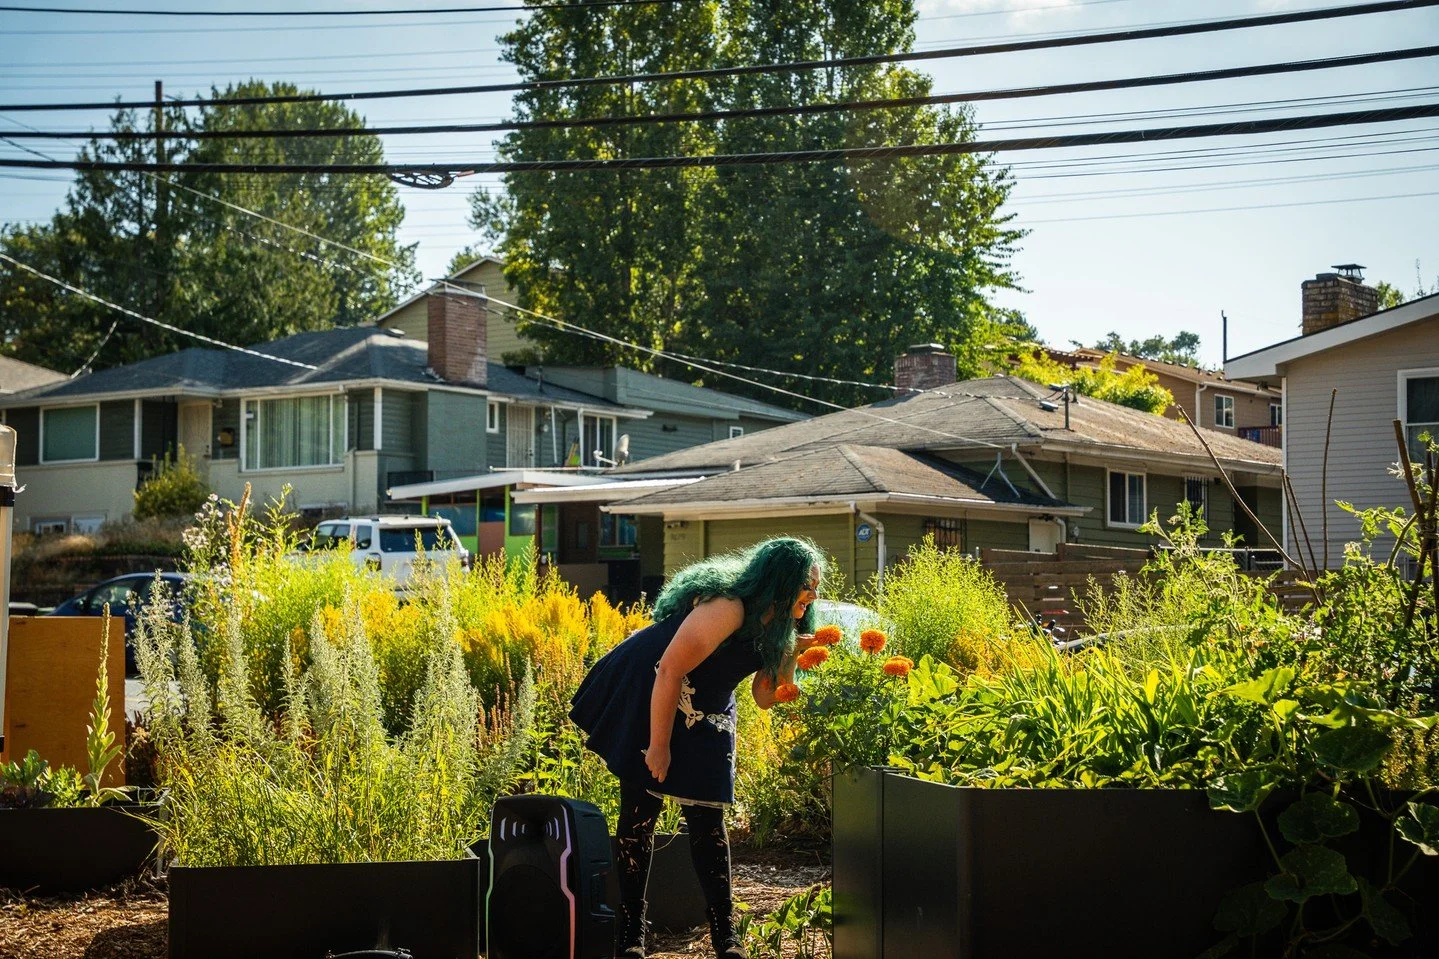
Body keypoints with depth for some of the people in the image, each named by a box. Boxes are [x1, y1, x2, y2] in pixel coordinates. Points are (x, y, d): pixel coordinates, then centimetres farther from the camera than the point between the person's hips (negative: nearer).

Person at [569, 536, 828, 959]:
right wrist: (659, 746, -22)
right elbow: (669, 671, -28)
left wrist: (788, 656, -13)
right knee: (640, 815, -4)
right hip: (645, 701, -8)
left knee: (708, 820, 2)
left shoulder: (775, 627, -1)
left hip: (703, 717, 8)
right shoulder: (727, 608, -29)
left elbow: (765, 698, 4)